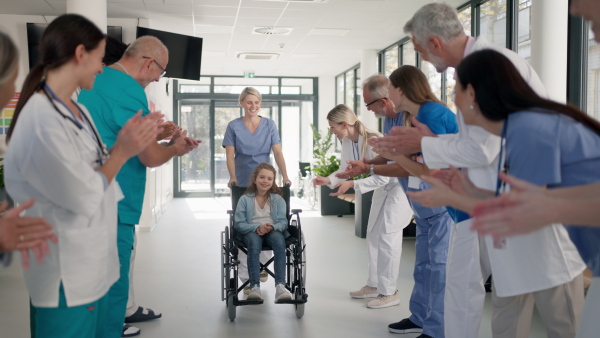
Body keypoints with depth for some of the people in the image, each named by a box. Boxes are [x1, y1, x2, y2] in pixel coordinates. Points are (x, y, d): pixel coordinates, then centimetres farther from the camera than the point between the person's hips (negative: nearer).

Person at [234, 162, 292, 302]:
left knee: (279, 241, -35)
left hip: (273, 231, 1)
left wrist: (272, 227, -19)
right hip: (251, 231, -1)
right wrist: (257, 227, -16)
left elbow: (283, 222, 5)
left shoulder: (278, 199, 16)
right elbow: (239, 223, 2)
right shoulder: (245, 199, 11)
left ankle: (280, 286, -46)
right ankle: (255, 287, -46)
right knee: (254, 242, -38)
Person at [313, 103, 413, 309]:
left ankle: (389, 293, 1)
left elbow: (381, 178, -31)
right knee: (373, 236, 13)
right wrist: (328, 180, -17)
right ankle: (374, 285, 25)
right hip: (381, 190, 9)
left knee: (387, 238, -8)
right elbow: (345, 169, 1)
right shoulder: (347, 142, -6)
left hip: (397, 187, -9)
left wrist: (352, 184, -34)